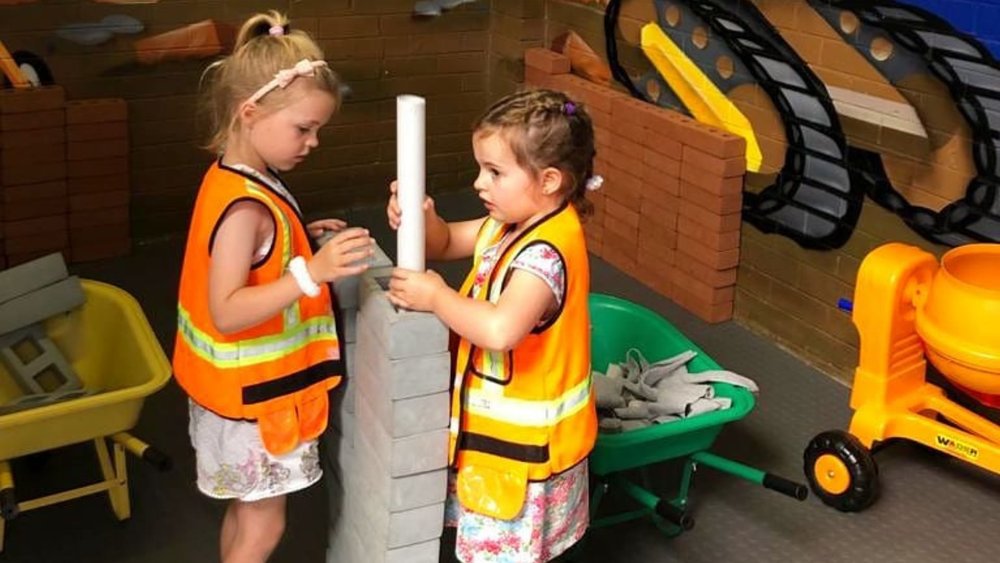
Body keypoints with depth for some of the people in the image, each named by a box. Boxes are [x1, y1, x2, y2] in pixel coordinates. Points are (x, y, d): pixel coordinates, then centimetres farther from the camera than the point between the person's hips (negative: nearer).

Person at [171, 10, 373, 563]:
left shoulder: (237, 180, 2)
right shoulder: (245, 205, -28)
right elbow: (227, 312, -32)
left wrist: (302, 242, 5)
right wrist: (312, 272, -40)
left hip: (249, 387, 9)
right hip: (252, 395, -9)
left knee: (245, 513, 23)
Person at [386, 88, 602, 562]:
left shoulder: (546, 252, -30)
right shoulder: (513, 223, 0)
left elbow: (500, 330, -45)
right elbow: (446, 244, 14)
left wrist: (436, 298, -28)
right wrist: (422, 218, -10)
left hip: (524, 443, -9)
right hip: (503, 429, 9)